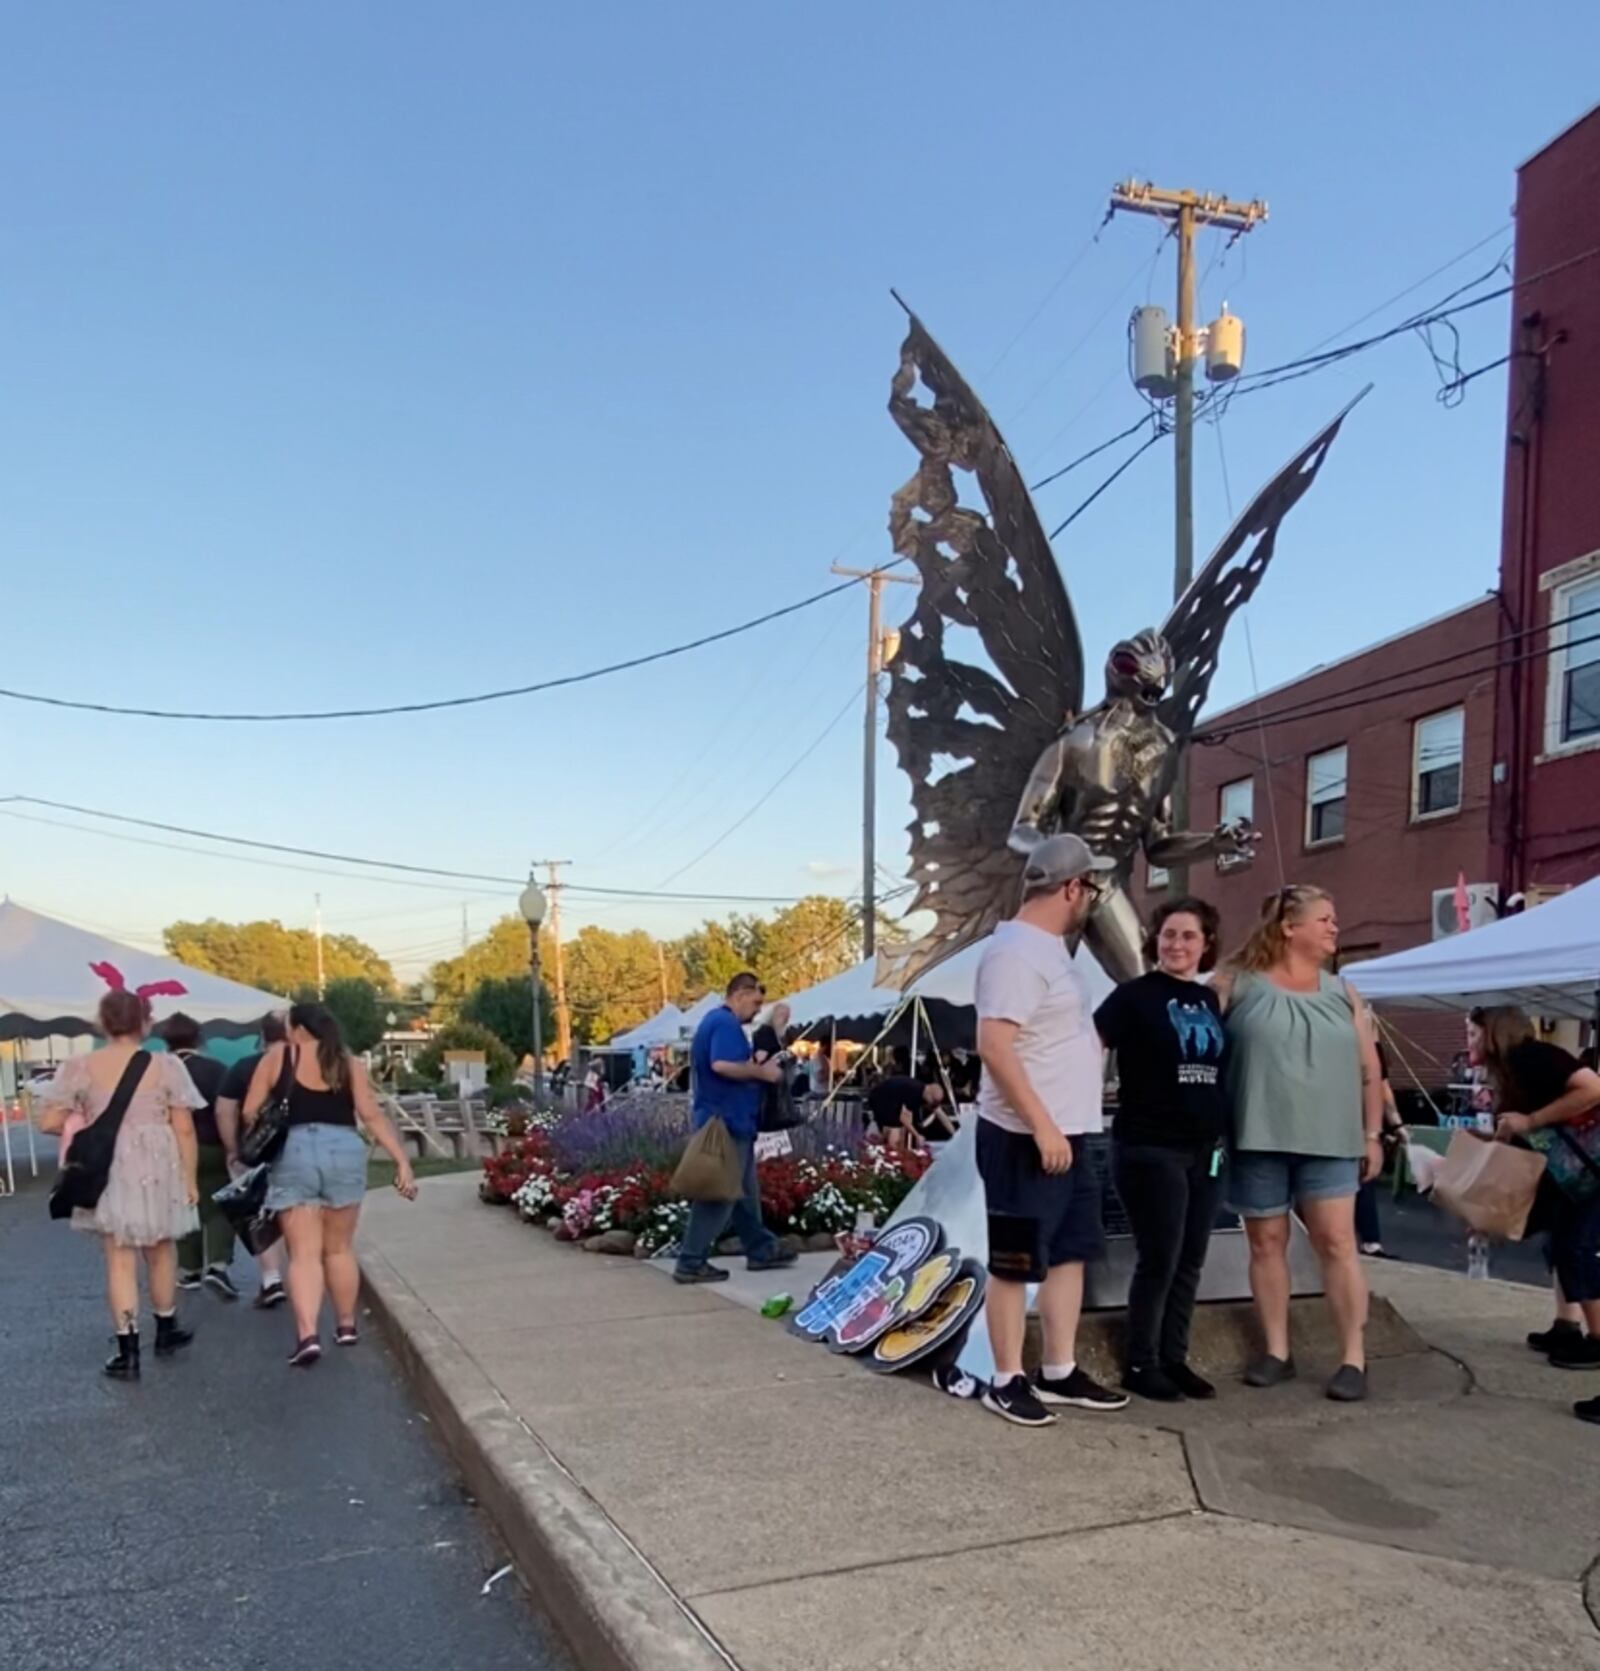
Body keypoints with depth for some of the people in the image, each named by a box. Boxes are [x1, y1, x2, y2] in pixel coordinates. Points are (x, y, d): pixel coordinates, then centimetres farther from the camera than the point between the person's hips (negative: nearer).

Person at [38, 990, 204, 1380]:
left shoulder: (80, 1067, -3)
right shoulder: (166, 1065, -5)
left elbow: (49, 1121, -2)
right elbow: (184, 1129, -5)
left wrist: (88, 1128, 15)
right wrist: (190, 1179, 3)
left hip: (107, 1174, 0)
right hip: (157, 1171, 0)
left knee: (119, 1261, 6)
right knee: (161, 1253, 18)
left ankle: (128, 1353, 7)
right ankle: (166, 1332, 34)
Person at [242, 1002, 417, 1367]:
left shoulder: (277, 1056, 5)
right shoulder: (347, 1062, 9)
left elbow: (250, 1112, 2)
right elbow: (372, 1115, 0)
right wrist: (402, 1161, -2)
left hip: (293, 1154, -2)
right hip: (344, 1151, 2)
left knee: (304, 1253, 0)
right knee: (339, 1247, 17)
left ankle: (307, 1335, -13)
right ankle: (346, 1325, 27)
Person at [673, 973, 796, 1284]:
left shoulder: (714, 1020, 17)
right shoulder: (726, 1023, -15)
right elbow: (721, 1065, -29)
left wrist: (754, 1066, 12)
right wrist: (760, 1071, -18)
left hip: (726, 1121, 11)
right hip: (727, 1122, -11)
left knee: (745, 1192, 17)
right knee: (720, 1194, -5)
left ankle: (761, 1250, 26)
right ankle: (691, 1262, -1)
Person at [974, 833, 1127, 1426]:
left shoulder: (1050, 947, 13)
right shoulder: (1016, 951, -19)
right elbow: (994, 1045, -26)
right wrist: (1041, 1125, -25)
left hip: (1068, 1136, 10)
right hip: (1026, 1140, -10)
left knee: (1070, 1253, 16)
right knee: (1015, 1264, 2)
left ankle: (1059, 1373, 26)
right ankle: (1007, 1380, 14)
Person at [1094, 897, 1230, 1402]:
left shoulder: (1212, 1000, 10)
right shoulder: (1134, 995, -8)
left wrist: (1223, 1134, 15)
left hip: (1205, 1149, 6)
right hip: (1149, 1148, -6)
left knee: (1189, 1262, 11)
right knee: (1158, 1261, -1)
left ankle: (1173, 1358, 24)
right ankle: (1139, 1364, 13)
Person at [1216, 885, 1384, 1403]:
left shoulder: (1342, 993, 9)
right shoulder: (1237, 984, 0)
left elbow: (1369, 1070, 13)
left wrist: (1372, 1134, 8)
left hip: (1328, 1140, 1)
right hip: (1258, 1139, -1)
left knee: (1336, 1241, -2)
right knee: (1266, 1242, 7)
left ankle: (1354, 1358, 6)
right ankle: (1276, 1351, 19)